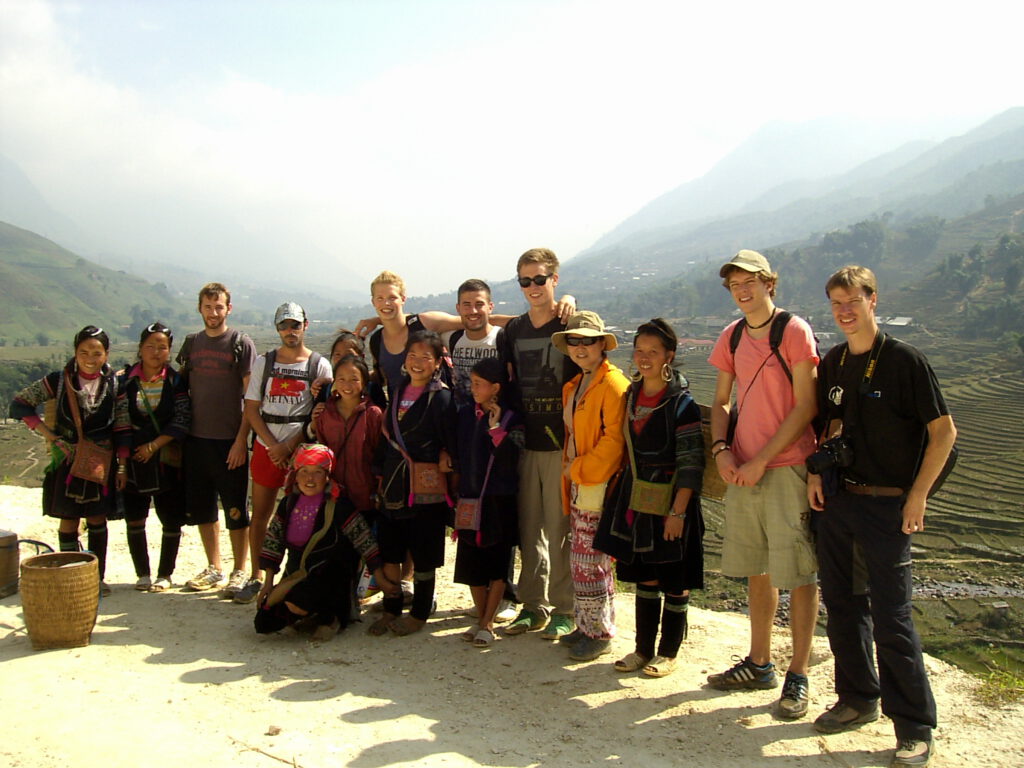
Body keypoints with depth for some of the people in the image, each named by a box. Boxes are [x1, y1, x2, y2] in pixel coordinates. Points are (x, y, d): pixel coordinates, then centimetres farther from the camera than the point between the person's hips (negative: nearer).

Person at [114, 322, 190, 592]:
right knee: (134, 520, 4)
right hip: (133, 460, 1)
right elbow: (121, 424, -2)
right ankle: (142, 574, 18)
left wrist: (153, 446, -13)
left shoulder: (176, 381, 1)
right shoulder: (124, 380, 3)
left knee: (172, 520, 2)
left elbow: (182, 421, -6)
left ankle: (165, 575, 15)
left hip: (166, 460, -1)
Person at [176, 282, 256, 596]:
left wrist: (241, 440, -13)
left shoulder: (241, 343, -4)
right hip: (196, 439, 5)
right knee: (201, 508, 12)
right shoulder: (191, 343, 10)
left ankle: (239, 572, 12)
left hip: (229, 441, -5)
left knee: (236, 510, 1)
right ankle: (214, 569, 26)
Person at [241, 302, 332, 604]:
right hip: (266, 448, 3)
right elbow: (251, 410, 5)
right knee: (260, 514, 6)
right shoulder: (264, 362, 8)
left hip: (302, 449, -3)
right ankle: (256, 577, 17)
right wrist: (273, 446, -7)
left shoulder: (319, 365, 1)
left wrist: (290, 446, -11)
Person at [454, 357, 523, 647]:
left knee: (496, 566, 4)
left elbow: (510, 463, -18)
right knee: (471, 563, 10)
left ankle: (488, 623, 16)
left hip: (499, 502, -5)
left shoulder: (510, 420, -8)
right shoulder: (465, 415, 7)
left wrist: (496, 428, -21)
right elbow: (460, 455, 14)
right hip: (469, 500, 5)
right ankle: (481, 618, 26)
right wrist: (457, 495, 11)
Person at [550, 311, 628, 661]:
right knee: (584, 559, 15)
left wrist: (579, 469, -14)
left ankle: (600, 633, 11)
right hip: (577, 486, 9)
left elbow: (614, 439, -20)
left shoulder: (613, 385, -14)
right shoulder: (573, 386, 14)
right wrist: (569, 471, 14)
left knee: (589, 562, -3)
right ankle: (586, 626, 26)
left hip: (599, 487, -9)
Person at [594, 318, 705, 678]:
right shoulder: (630, 396, 8)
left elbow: (691, 464, -14)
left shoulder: (682, 404, -12)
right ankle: (643, 649, 25)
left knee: (674, 581, 6)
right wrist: (621, 495, 13)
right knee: (644, 578, 14)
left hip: (669, 501, -6)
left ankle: (668, 654, 20)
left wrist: (678, 512, -19)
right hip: (635, 499, 6)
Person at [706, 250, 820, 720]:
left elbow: (806, 406, -12)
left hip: (788, 466, -6)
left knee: (798, 573, 0)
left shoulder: (794, 331, -8)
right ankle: (759, 664, 28)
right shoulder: (732, 337, 11)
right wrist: (721, 450, -3)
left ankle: (798, 676, 12)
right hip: (743, 469, 6)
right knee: (756, 569, 15)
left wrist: (762, 460, -14)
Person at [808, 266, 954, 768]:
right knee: (842, 603, 13)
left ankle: (915, 727, 10)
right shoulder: (833, 363, 9)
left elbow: (943, 431, -8)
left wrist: (917, 496, -12)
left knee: (891, 617, -3)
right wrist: (818, 471, 5)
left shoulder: (904, 360, -9)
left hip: (886, 504, -6)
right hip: (836, 499, 6)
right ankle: (858, 699, 30)